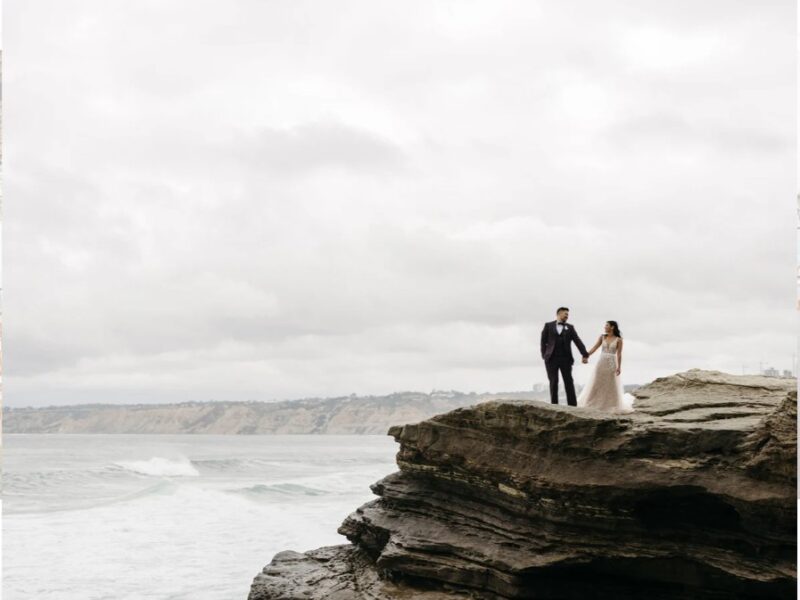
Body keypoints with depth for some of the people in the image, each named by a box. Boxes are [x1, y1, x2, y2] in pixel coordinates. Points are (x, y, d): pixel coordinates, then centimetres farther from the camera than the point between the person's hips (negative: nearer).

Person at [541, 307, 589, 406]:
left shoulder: (570, 328, 12)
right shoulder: (548, 326, 9)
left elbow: (578, 341, 2)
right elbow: (543, 341, 7)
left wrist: (585, 355, -9)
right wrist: (544, 356, -3)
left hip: (565, 359, 1)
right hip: (552, 359, -1)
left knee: (569, 382, -2)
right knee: (553, 382, -3)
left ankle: (573, 405, -3)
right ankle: (554, 405, 0)